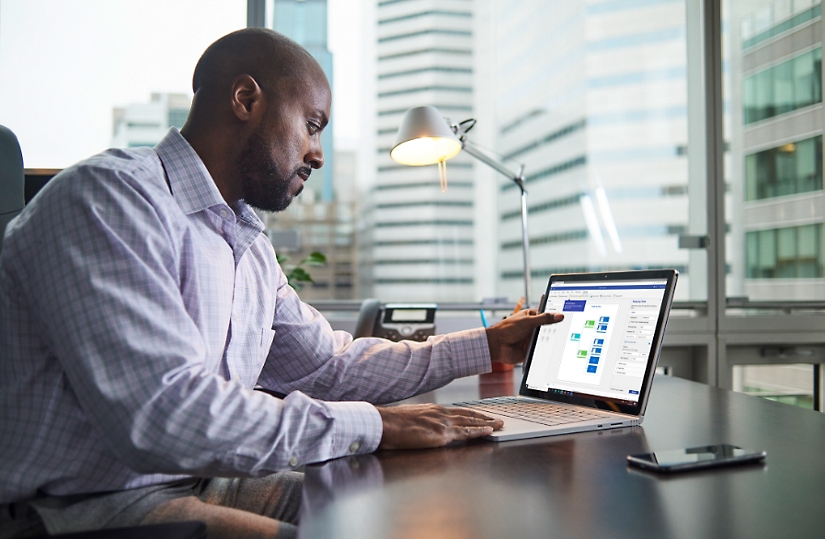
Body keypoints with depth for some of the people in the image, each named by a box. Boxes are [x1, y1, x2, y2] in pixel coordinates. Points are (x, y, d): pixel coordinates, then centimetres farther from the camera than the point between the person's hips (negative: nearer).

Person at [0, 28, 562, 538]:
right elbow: (162, 416, -29)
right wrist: (373, 425, -21)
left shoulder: (250, 244, 13)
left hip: (206, 482, 9)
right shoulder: (110, 196, -17)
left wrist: (486, 345, 20)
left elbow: (327, 365, 21)